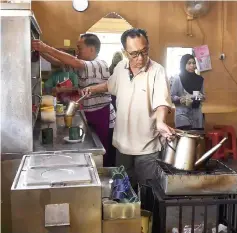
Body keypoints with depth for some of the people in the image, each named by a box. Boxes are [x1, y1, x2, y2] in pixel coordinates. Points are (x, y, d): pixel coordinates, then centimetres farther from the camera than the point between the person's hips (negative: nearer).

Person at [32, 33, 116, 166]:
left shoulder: (100, 65, -18)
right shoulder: (81, 66, 8)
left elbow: (74, 63, -32)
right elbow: (59, 62, 3)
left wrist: (47, 48, -32)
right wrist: (41, 51, -11)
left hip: (103, 117, -8)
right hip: (90, 115, 8)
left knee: (105, 155, 2)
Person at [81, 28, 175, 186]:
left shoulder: (157, 71, -15)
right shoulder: (120, 68, 1)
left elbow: (161, 102, -26)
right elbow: (111, 85, 23)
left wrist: (160, 122, -45)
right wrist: (93, 89, 7)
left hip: (147, 147, -5)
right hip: (122, 144, 5)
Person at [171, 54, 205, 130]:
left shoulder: (199, 79, 10)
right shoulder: (178, 78, -4)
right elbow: (172, 97, -4)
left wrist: (202, 97, -3)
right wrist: (181, 99, -21)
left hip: (197, 116, 4)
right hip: (183, 115, -4)